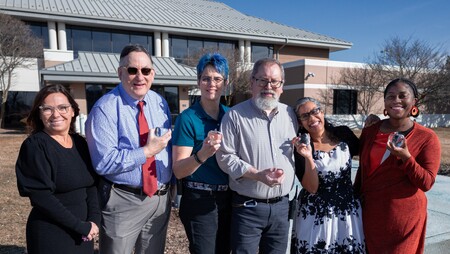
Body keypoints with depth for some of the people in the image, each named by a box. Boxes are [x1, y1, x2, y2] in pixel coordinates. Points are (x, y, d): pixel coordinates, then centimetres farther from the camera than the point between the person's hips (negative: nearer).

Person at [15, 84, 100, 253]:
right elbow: (41, 196, -19)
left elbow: (91, 185, 4)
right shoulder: (35, 145, -13)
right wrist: (81, 226, -17)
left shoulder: (79, 142, 3)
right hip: (50, 235, -5)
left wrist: (94, 220, -9)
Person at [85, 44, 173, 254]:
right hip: (122, 201, -5)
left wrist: (174, 184, 6)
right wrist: (147, 151, -21)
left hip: (161, 198, 6)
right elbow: (103, 162, -21)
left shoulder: (160, 103, 4)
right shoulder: (105, 108, -15)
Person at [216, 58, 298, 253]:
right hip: (247, 207, -4)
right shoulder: (235, 115, -9)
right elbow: (225, 157, -12)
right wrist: (258, 175, -20)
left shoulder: (289, 114, 8)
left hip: (281, 205, 5)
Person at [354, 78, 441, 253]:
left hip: (404, 217, -3)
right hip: (370, 213, 3)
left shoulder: (427, 138, -10)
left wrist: (406, 157, -27)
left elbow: (427, 183, -12)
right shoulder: (370, 131, -1)